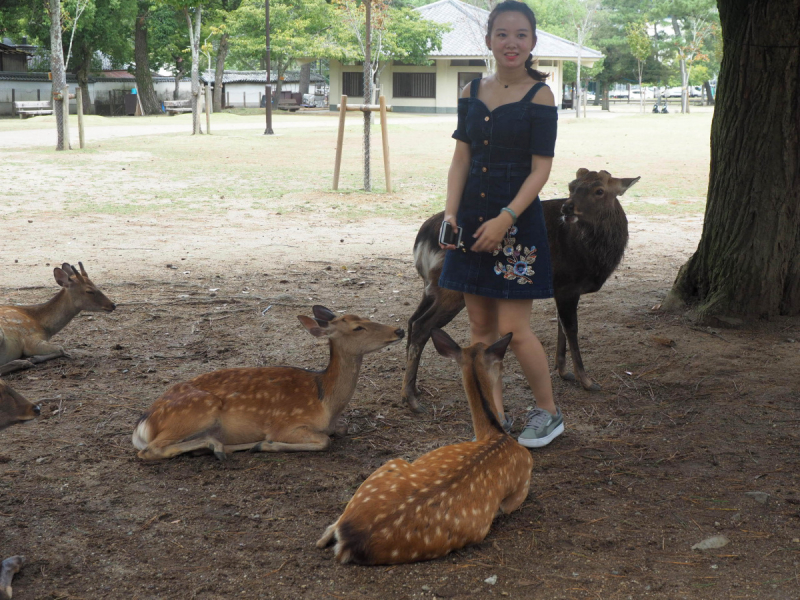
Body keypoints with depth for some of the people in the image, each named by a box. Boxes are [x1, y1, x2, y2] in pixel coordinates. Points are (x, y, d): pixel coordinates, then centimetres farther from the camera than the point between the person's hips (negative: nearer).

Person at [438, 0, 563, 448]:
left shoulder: (539, 96, -7)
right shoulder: (472, 93, 8)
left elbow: (540, 169, -10)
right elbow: (461, 160, 7)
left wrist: (505, 220, -19)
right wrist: (451, 214, -6)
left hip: (517, 222, -5)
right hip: (473, 219, 5)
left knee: (514, 329, -5)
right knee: (481, 326, 9)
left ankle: (549, 414, 15)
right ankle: (496, 417, 21)